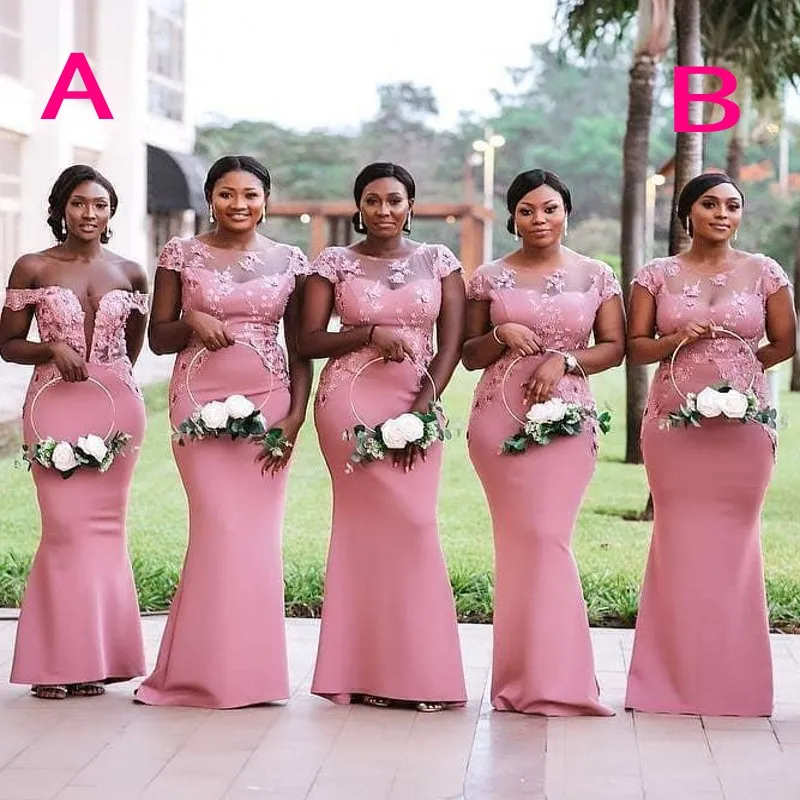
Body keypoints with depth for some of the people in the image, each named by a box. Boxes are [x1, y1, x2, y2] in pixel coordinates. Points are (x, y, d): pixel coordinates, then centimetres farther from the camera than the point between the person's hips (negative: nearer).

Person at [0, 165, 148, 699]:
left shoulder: (131, 274, 9)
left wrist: (109, 378, 13)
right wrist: (52, 349, -11)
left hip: (118, 408, 2)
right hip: (54, 407, -2)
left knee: (106, 526, 2)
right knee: (66, 527, -7)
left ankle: (96, 658, 9)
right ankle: (60, 660, 1)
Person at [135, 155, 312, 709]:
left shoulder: (290, 261, 8)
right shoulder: (182, 254, 4)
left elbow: (300, 348, 8)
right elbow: (158, 338, 6)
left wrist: (296, 414, -3)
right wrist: (190, 321, -14)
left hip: (269, 402, 2)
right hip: (201, 401, -2)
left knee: (259, 533, 0)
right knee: (222, 527, -8)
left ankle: (248, 668, 10)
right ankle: (212, 669, 4)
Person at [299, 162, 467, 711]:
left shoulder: (438, 261, 8)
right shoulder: (335, 264, 5)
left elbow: (452, 343, 2)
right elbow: (308, 341, 1)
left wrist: (420, 411, -8)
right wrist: (371, 333, -13)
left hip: (419, 405, 2)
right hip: (350, 403, -2)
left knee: (373, 524, 0)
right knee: (408, 524, -7)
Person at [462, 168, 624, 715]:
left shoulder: (596, 276, 8)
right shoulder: (490, 278, 8)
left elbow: (615, 347, 6)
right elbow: (470, 355, 11)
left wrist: (563, 360, -10)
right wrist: (501, 335, -9)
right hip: (499, 417, 0)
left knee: (546, 537, -7)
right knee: (522, 537, -3)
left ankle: (545, 676, 2)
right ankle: (537, 677, 4)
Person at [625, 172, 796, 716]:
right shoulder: (658, 275, 7)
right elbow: (636, 346, 7)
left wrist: (734, 368, 4)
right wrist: (677, 341, -10)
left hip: (743, 424, 0)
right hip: (673, 422, 0)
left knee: (734, 542, 2)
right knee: (678, 542, 1)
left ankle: (732, 682, 10)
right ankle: (676, 679, 7)